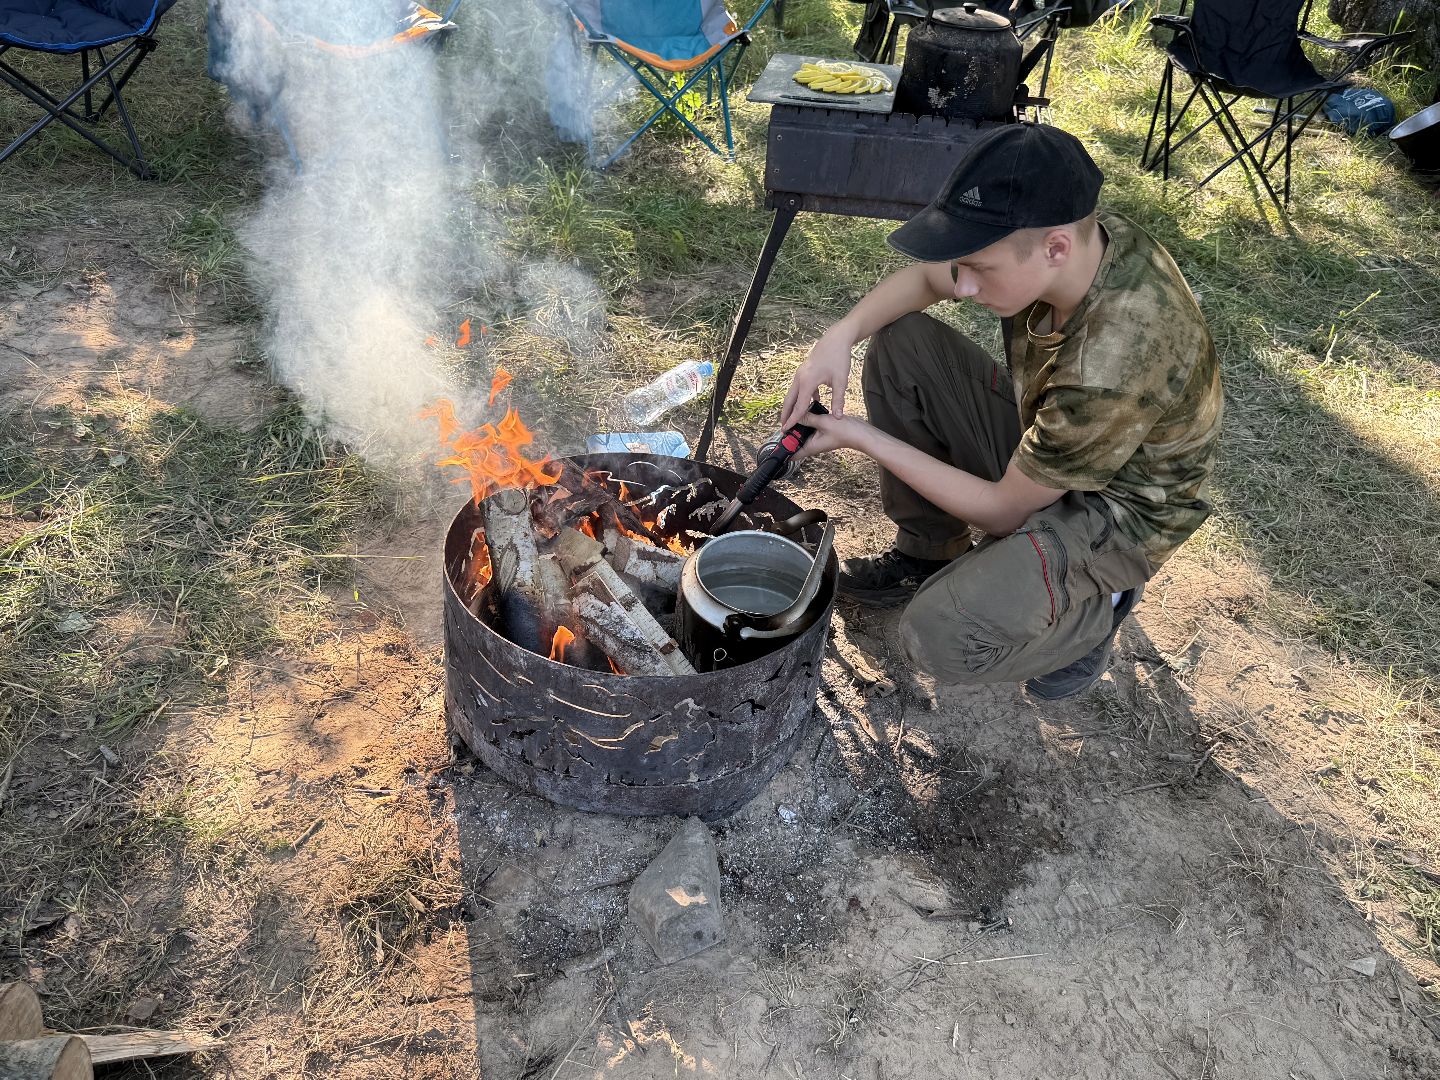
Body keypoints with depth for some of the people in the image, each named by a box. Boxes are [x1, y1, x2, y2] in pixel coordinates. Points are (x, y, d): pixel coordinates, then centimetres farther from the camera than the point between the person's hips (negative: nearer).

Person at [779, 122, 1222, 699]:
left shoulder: (1112, 370, -40)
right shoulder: (1073, 234, -18)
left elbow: (1003, 510, -25)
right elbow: (924, 276, -1)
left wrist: (866, 439, -21)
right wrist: (841, 334, -20)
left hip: (1114, 507, -7)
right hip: (1042, 435, 7)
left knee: (941, 638, -30)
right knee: (900, 342, -8)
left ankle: (1093, 604, 3)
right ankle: (926, 551, 8)